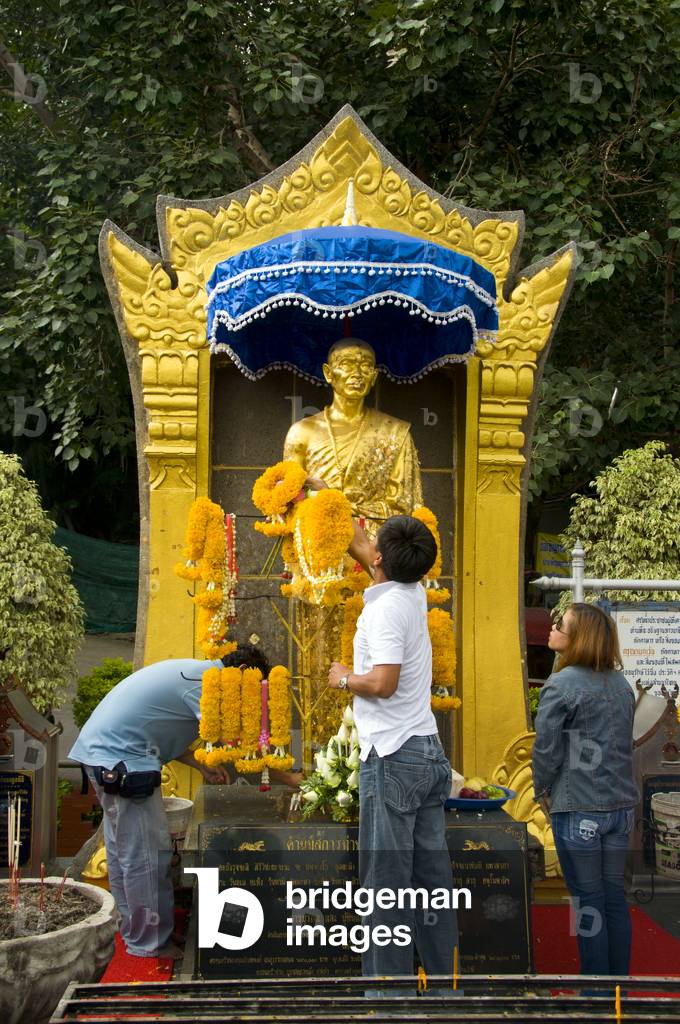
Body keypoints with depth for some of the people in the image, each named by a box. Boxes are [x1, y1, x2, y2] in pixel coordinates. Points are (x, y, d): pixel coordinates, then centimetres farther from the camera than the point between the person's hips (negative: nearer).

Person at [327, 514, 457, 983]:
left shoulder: (386, 608, -15)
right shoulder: (414, 594, 10)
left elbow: (383, 682, -26)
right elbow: (358, 546, 27)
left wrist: (344, 678, -6)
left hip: (393, 759, -8)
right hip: (430, 754, 9)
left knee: (387, 879, -4)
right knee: (432, 874, 11)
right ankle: (440, 971, 16)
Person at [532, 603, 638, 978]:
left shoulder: (562, 685, -14)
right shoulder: (622, 685, 7)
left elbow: (546, 748, -12)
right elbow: (623, 743, 14)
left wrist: (543, 792, 4)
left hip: (578, 808, -6)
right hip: (621, 805, 6)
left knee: (587, 900, 3)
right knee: (614, 896, 13)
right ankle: (619, 977, 20)